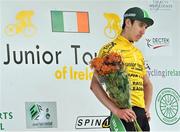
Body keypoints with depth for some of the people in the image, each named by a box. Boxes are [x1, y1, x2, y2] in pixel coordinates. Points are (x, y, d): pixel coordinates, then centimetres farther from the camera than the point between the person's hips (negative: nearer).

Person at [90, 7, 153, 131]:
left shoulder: (138, 53, 19)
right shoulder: (110, 49, -2)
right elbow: (95, 84, -9)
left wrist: (147, 108, 10)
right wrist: (116, 110, -18)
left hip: (141, 113, 7)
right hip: (125, 113, -7)